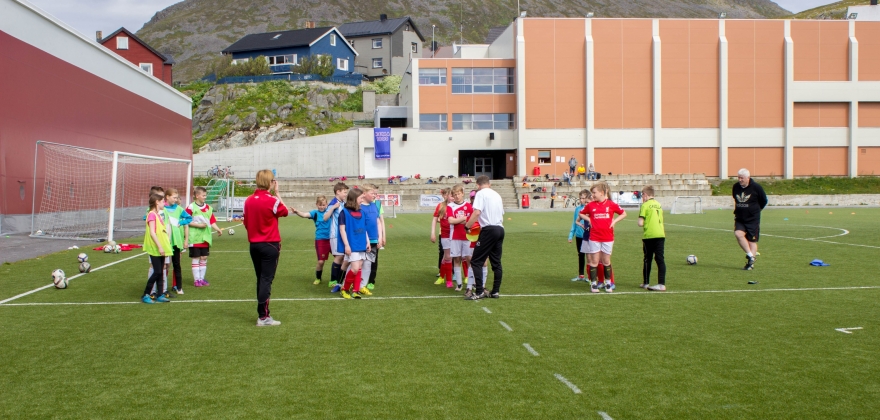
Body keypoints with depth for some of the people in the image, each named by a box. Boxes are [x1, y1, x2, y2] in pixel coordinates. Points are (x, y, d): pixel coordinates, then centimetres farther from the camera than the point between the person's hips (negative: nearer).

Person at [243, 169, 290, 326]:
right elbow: (285, 212, 4)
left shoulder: (248, 201, 2)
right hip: (270, 245, -6)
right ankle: (263, 317, -4)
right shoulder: (272, 200, -15)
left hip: (254, 244, 6)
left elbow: (246, 222, 10)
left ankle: (263, 312, 22)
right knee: (267, 280, -3)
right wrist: (277, 193, 7)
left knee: (261, 279, 15)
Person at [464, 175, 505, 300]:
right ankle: (495, 291, 14)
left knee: (476, 261, -3)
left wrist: (467, 225, -9)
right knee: (496, 262, 13)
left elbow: (477, 212, -17)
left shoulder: (481, 193, -5)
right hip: (500, 229, 8)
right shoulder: (497, 194, 19)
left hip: (489, 230, -8)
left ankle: (479, 292, -8)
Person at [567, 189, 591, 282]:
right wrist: (571, 235, 11)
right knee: (580, 255, 15)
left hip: (588, 236, -5)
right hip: (579, 236, 5)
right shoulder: (577, 208, 5)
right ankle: (580, 275, 25)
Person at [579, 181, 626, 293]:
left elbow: (623, 214, 10)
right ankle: (593, 284, 8)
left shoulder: (611, 204, -1)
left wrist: (614, 221, -2)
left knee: (606, 261, 8)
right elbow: (581, 214, 17)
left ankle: (608, 283, 21)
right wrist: (589, 219, 1)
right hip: (594, 238, 0)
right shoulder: (590, 205, 2)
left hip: (608, 238, 0)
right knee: (594, 261, 1)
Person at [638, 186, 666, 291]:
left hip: (649, 236, -4)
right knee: (660, 259, 1)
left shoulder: (645, 205, -6)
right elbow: (660, 220, 16)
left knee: (647, 259, 8)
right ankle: (662, 284, -4)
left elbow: (640, 223, -11)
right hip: (661, 234, 4)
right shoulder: (659, 205, 12)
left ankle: (646, 283, 17)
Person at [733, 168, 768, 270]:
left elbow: (763, 201, 4)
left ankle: (751, 262, 7)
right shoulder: (735, 187, 2)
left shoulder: (756, 187, -10)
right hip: (739, 218, 3)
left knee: (752, 240, 0)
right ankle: (750, 255, -10)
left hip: (753, 219, -3)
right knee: (738, 234, -20)